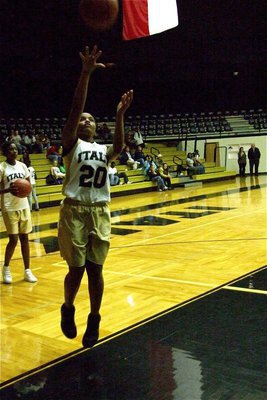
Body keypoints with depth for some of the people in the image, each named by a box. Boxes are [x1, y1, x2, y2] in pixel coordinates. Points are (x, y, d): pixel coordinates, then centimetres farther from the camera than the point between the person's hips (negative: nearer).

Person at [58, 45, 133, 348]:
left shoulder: (103, 150, 14)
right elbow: (74, 110, -13)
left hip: (100, 213, 4)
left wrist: (119, 115, -21)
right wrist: (86, 73, -24)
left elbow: (119, 148, -11)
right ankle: (68, 309, 27)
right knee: (76, 269, -1)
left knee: (95, 269, 6)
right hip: (75, 211, -3)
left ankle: (94, 320, 21)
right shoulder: (72, 144, 2)